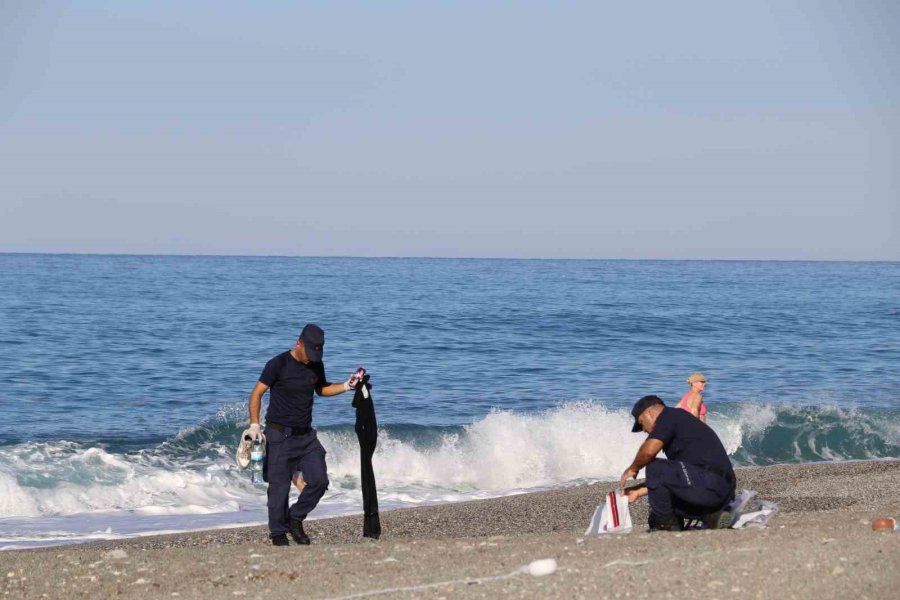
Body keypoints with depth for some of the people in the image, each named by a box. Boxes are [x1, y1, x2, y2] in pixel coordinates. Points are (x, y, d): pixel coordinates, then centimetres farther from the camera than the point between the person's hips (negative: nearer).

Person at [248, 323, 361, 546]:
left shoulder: (316, 365, 5)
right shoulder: (278, 364, -12)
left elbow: (322, 389, 21)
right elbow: (257, 393, -9)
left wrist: (346, 386, 4)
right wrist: (254, 424, -18)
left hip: (306, 435, 5)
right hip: (280, 436, -5)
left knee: (319, 480, -3)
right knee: (279, 486, -2)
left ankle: (295, 519, 16)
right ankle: (278, 533, 10)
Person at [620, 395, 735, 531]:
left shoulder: (670, 416, -1)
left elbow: (649, 450, -17)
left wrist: (632, 469, 2)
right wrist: (639, 491, 34)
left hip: (709, 486, -10)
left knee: (655, 469, -12)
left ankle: (665, 523, 1)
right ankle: (712, 515, 7)